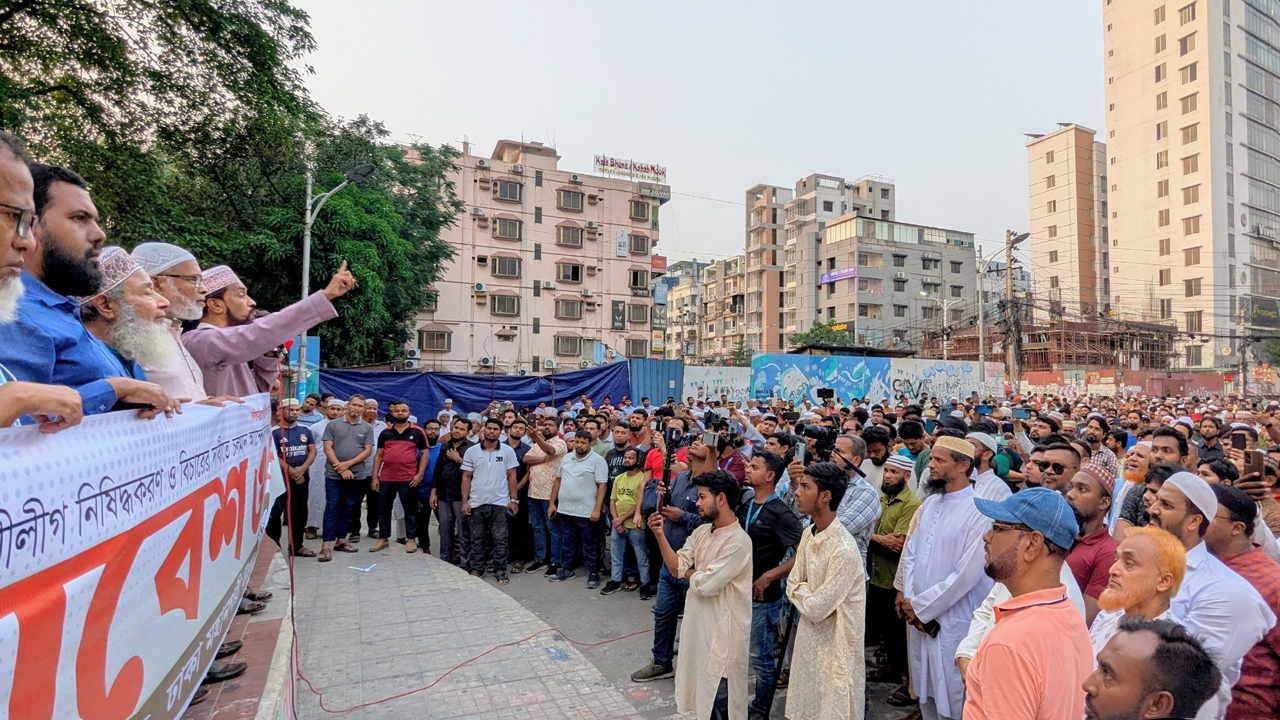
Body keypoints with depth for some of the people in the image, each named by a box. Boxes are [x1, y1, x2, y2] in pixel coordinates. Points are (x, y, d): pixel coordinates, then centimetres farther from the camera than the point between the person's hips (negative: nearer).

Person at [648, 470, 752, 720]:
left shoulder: (737, 542, -23)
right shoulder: (701, 532, 3)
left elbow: (704, 584, -25)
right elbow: (676, 567, 0)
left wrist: (689, 573, -5)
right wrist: (660, 535, -11)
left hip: (722, 633, -8)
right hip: (699, 624, 8)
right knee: (704, 697, 22)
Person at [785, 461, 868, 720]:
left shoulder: (844, 550, -27)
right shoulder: (808, 533, 0)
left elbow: (815, 609, -25)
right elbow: (793, 583, 5)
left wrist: (800, 589, -7)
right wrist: (809, 595, -14)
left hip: (834, 647, -7)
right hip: (808, 639, 8)